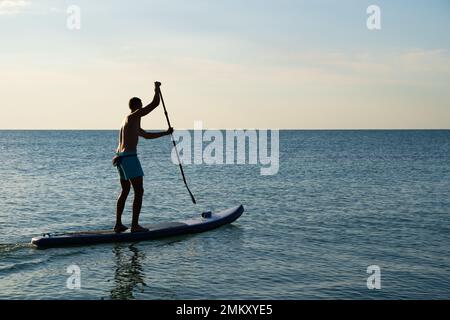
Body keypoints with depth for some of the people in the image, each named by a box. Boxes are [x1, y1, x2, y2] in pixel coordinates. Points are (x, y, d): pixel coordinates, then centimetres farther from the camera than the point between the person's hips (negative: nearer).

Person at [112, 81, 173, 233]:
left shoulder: (129, 121, 23)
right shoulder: (134, 116, -6)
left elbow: (147, 135, 32)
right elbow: (155, 103, -10)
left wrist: (166, 133, 33)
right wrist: (157, 88, 7)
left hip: (120, 158, 10)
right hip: (130, 158, -10)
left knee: (125, 191, 19)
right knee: (139, 191, -4)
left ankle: (118, 224, 19)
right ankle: (135, 225, -5)